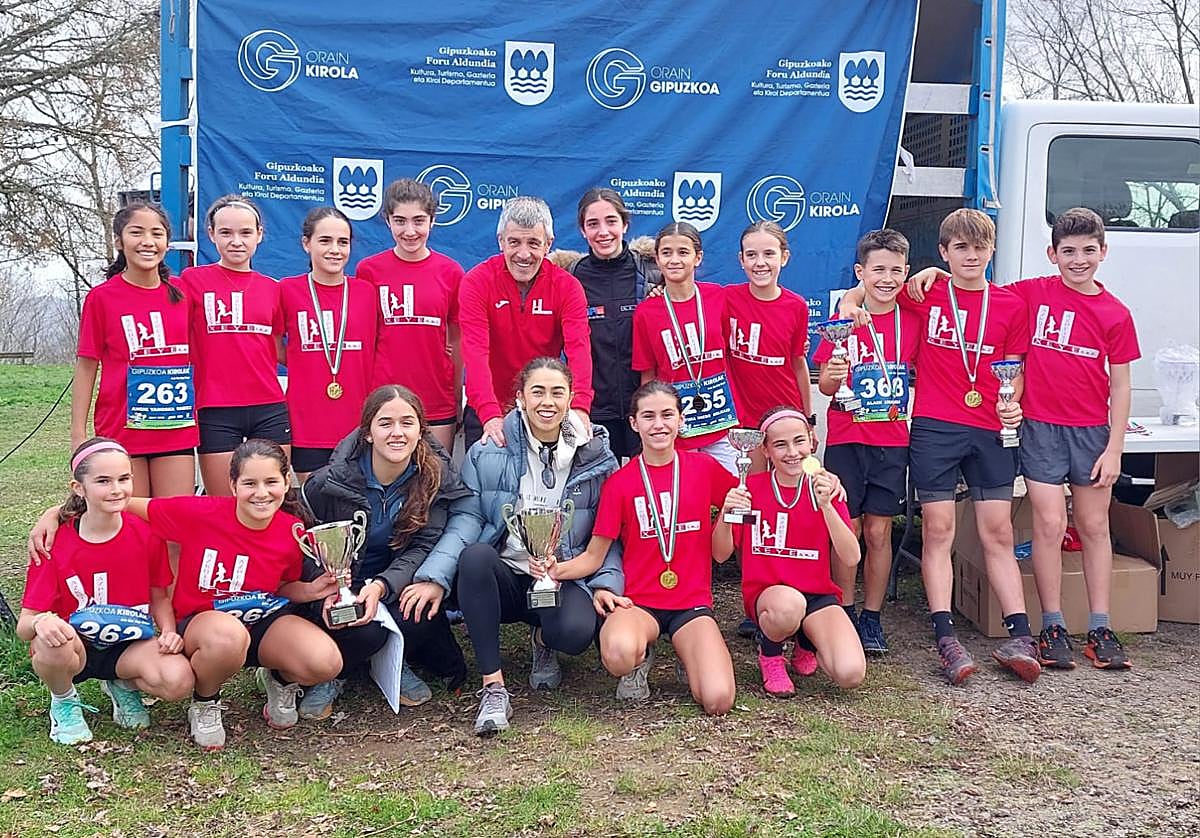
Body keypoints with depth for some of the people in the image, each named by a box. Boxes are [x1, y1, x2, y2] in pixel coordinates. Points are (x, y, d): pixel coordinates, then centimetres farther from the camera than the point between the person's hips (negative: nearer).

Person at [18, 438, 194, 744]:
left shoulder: (147, 535, -8)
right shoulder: (55, 544, -15)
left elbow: (159, 597, 6)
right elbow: (23, 625, -15)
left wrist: (170, 632, -14)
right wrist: (40, 622, -39)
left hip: (129, 645, 1)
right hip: (73, 648, -1)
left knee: (179, 681, -28)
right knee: (51, 642, -37)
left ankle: (124, 685, 9)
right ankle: (64, 702, -1)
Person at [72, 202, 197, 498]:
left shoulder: (181, 295, 7)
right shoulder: (101, 297, -1)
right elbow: (86, 366, 1)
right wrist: (78, 433, -5)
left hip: (177, 430, 3)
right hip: (122, 429, -3)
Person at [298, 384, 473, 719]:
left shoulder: (435, 476, -10)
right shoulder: (329, 483, -16)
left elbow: (423, 546, -13)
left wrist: (381, 585, -32)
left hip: (396, 586, 2)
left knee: (422, 609, -31)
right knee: (366, 631, -33)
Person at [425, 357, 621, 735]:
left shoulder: (596, 457, 4)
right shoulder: (487, 454, 1)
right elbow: (465, 522, -6)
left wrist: (607, 584, -12)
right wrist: (433, 577, -21)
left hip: (565, 580, 0)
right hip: (506, 578, 0)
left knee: (576, 631, -34)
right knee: (474, 555, -35)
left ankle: (543, 640, 9)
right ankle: (493, 687, -26)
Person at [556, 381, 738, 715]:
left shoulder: (704, 468, 3)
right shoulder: (620, 482, 0)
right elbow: (594, 555, -1)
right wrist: (556, 569, -19)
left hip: (692, 602, 1)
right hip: (638, 602, -1)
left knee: (718, 701, -23)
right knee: (618, 655, -37)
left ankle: (690, 659, 12)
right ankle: (640, 660, 2)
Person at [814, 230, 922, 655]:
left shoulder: (912, 321, 3)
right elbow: (825, 385, -2)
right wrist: (831, 377, -22)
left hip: (892, 441, 2)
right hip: (845, 440, -1)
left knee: (878, 531, 5)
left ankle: (872, 617, 16)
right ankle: (845, 614, 15)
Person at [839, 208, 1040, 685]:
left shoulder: (1011, 306, 7)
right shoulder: (925, 295, 3)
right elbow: (868, 286, 16)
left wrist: (1012, 404, -7)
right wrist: (851, 302, -7)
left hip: (989, 431, 2)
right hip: (933, 428, -2)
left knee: (998, 531, 4)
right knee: (938, 529, -2)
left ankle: (1019, 638, 7)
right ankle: (946, 640, 0)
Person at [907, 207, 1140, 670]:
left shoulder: (1115, 314, 1)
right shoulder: (1032, 293, 0)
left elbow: (1120, 386, 2)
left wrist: (1114, 448, -2)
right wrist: (936, 273, -8)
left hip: (1092, 431, 1)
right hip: (1040, 427, -1)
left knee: (1094, 526, 7)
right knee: (1050, 524, -3)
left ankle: (1100, 631, 14)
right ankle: (1052, 628, 6)